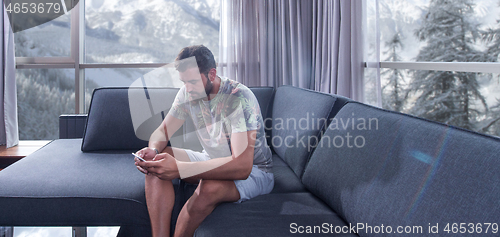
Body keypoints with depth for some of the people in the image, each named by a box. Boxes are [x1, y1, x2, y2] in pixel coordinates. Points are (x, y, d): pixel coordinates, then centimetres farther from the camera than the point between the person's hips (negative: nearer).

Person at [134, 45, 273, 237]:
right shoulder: (188, 92, -7)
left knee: (210, 187, -38)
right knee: (157, 164, -15)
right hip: (212, 160, 7)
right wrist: (153, 149, -25)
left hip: (253, 171, -6)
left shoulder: (239, 98, -29)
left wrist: (179, 169, -46)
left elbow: (242, 167, -38)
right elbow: (163, 131, 2)